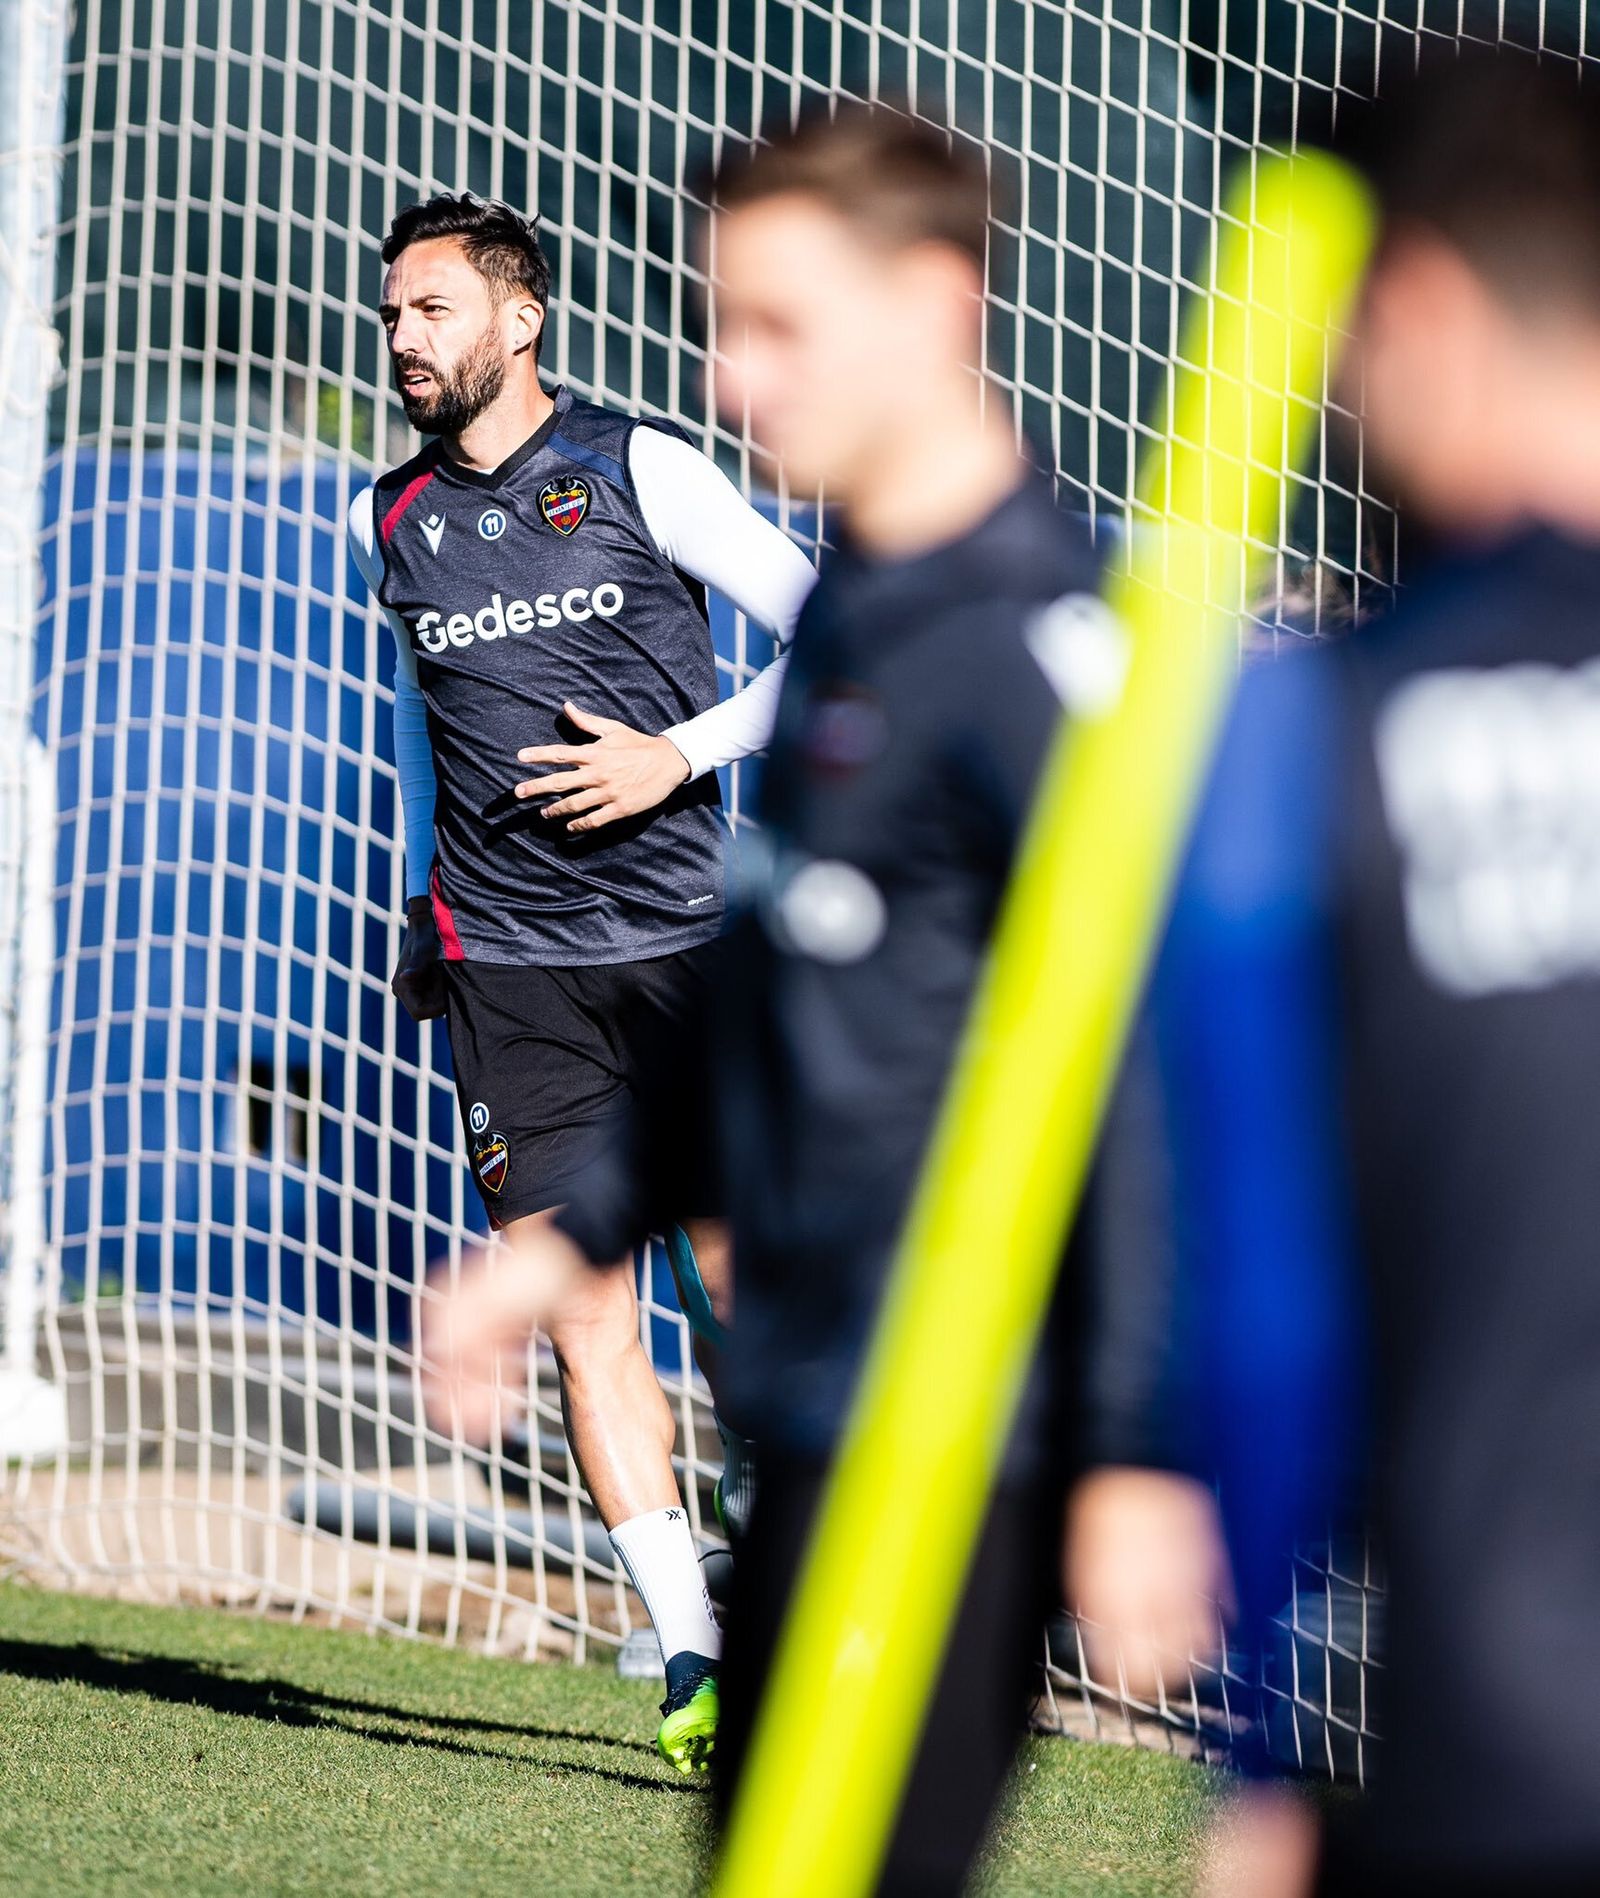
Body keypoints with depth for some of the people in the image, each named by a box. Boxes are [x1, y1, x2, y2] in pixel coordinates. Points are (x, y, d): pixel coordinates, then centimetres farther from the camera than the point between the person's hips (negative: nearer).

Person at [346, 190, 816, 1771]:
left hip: (686, 940, -3)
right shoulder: (389, 522, 10)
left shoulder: (637, 470, -3)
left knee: (748, 1282, -3)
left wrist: (675, 756, -12)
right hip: (508, 970, 3)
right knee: (576, 1295, -8)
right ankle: (690, 1648, -9)